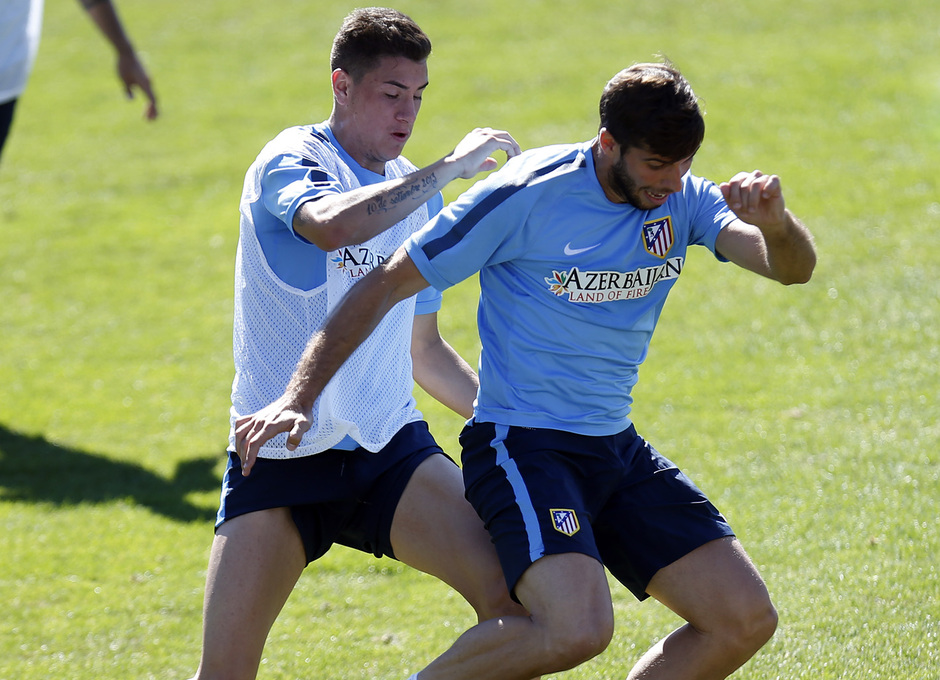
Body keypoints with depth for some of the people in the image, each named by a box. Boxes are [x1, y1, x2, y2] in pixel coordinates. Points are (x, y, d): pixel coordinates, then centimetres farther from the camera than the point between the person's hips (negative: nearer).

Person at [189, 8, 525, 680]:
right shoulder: (290, 162, -7)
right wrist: (449, 167, -26)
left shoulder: (418, 195, 13)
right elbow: (333, 225, -34)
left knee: (512, 592, -18)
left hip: (389, 447, 5)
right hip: (281, 455, -5)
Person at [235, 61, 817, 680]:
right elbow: (385, 285, -10)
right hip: (522, 444, -6)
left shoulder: (682, 198, 1)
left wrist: (777, 223, -35)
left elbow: (795, 268, -10)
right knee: (579, 629, -29)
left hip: (618, 446, 7)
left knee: (747, 620, -4)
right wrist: (298, 400, -15)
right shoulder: (526, 194, -15)